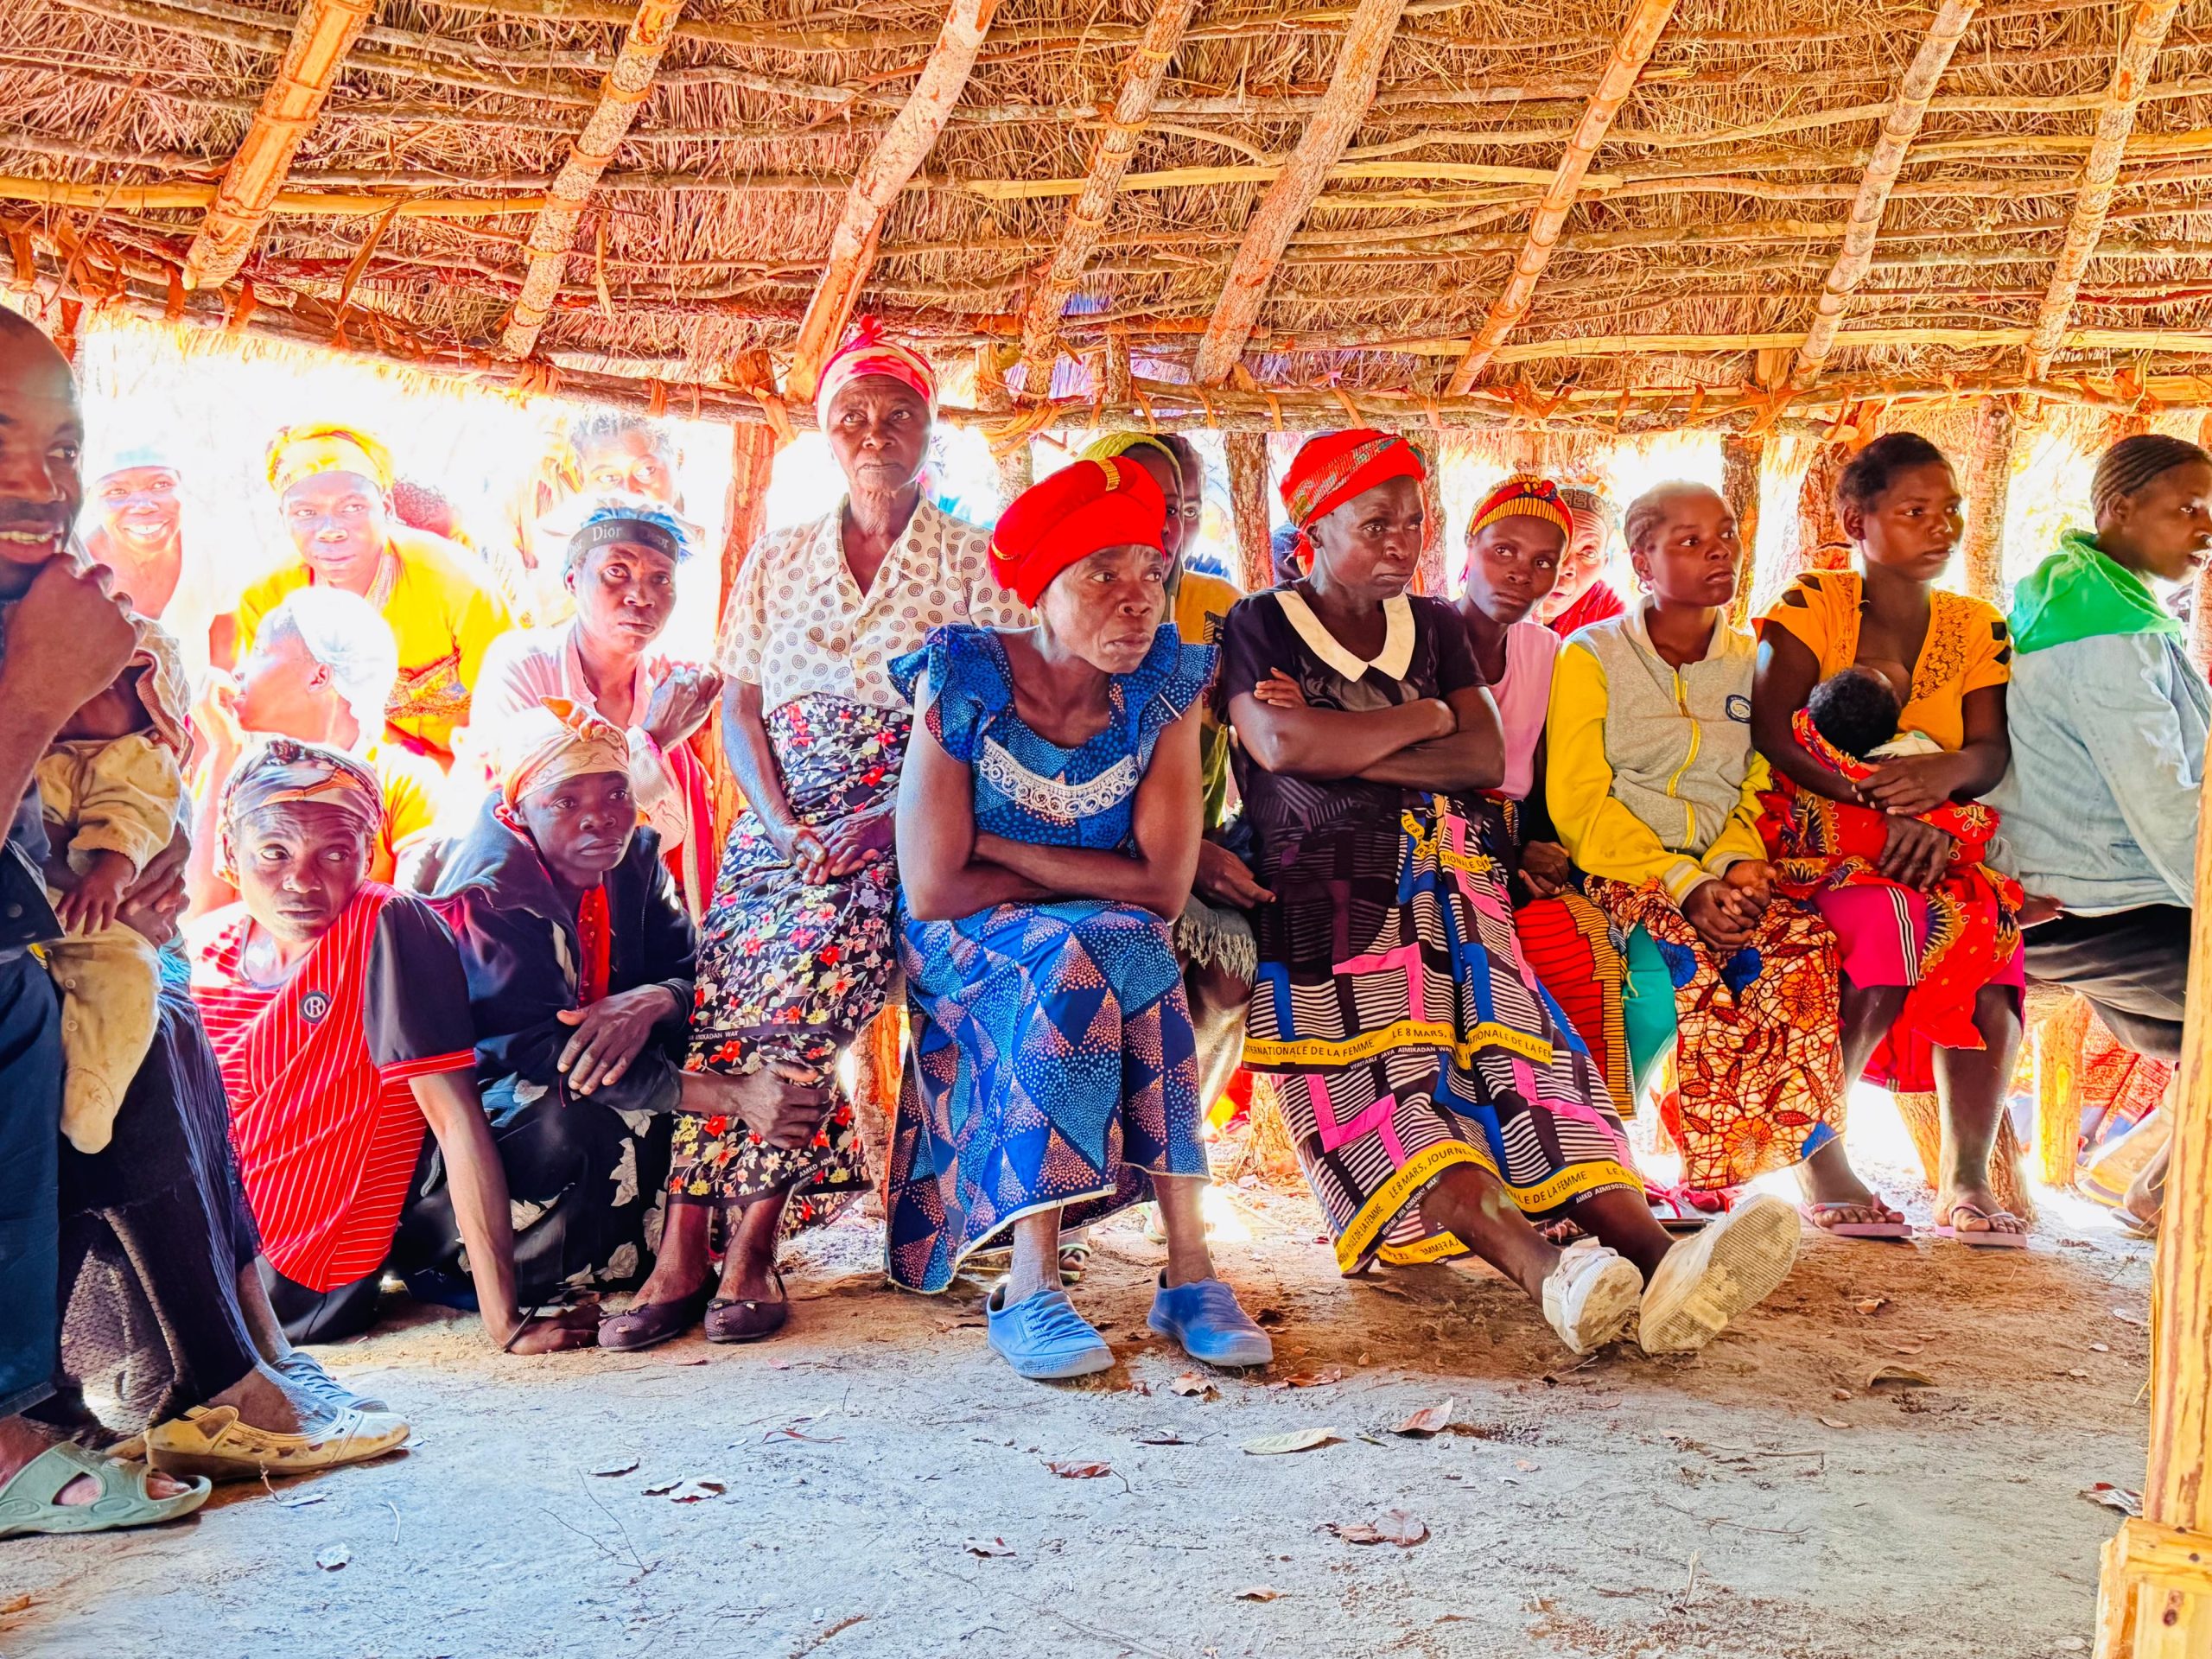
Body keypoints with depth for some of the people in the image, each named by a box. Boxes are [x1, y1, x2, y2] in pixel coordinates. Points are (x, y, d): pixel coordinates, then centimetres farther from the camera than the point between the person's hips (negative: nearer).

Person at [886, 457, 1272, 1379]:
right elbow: (931, 890, -17)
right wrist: (1087, 884, -10)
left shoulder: (1165, 687, -7)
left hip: (1108, 949, 2)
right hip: (966, 952, -2)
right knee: (1080, 962, -33)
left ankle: (1187, 1270, -30)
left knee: (1077, 976, -33)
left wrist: (999, 846, -15)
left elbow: (1164, 886, -15)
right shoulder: (963, 682, -13)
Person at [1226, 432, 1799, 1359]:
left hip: (1445, 888, 4)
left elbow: (1487, 760, 8)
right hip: (1323, 907, -3)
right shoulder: (1258, 628, 9)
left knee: (1525, 1059, -21)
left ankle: (1653, 1255, -43)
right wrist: (1424, 717, 2)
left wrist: (1342, 746, -2)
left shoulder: (1436, 627, 24)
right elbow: (1281, 744, -12)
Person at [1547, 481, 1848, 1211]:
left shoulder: (1750, 663, 16)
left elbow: (1756, 793, 11)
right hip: (1617, 871, -4)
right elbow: (1578, 803, -7)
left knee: (1804, 948, -27)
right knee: (1679, 970, -35)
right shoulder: (1590, 657, 3)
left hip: (1722, 878, 4)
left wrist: (1739, 867, -13)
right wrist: (1683, 886, -18)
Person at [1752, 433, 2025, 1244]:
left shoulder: (1976, 627, 13)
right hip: (1819, 837, -4)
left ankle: (1966, 1179, -17)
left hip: (1940, 841, 4)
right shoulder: (1812, 607, 0)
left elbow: (1993, 751, 1)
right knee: (1888, 924, -34)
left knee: (1990, 939, -28)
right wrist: (1884, 802, -23)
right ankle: (1817, 1153, -16)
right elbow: (1772, 732, -12)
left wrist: (1946, 770, -23)